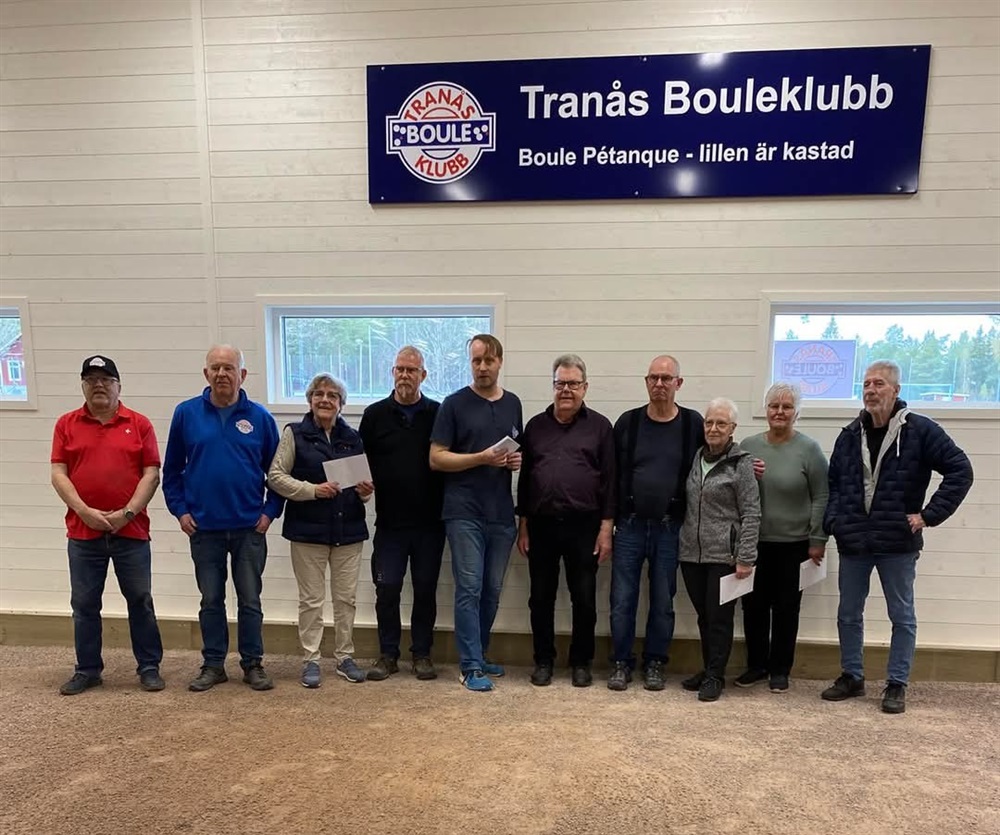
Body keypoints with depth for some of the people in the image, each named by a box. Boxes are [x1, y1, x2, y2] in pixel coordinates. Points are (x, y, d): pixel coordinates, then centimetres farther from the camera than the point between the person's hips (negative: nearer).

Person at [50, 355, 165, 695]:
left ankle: (149, 667, 17)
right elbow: (58, 474, 0)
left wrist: (127, 513, -12)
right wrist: (84, 511, -12)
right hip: (83, 532, 2)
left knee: (140, 601, 6)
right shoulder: (66, 424, 6)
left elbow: (151, 474, -3)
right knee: (84, 604, 10)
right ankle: (88, 670, 25)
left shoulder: (139, 424, 2)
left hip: (131, 530, -1)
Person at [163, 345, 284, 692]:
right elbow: (172, 469, 6)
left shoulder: (260, 417, -2)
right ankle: (213, 665, 26)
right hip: (204, 527, 1)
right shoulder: (186, 413, -1)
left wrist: (271, 510, -3)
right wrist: (179, 510, -1)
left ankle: (253, 664, 22)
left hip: (250, 527, 0)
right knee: (211, 600, 12)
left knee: (250, 600, 9)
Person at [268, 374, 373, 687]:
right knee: (311, 599, 6)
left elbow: (364, 478, 18)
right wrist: (313, 489, -17)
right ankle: (311, 660, 18)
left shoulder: (353, 438, 9)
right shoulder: (294, 434, -1)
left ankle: (345, 657, 23)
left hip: (348, 529, 3)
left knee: (346, 597, 10)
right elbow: (276, 477, -6)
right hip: (308, 530, -3)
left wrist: (365, 491, -5)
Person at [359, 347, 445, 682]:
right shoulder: (375, 414, 5)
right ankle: (388, 654, 21)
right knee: (386, 589, 4)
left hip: (430, 520, 0)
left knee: (426, 589, 9)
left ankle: (422, 654, 23)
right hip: (390, 520, 0)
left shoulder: (438, 413, 3)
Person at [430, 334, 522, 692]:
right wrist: (481, 458, -17)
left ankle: (479, 655, 28)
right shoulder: (455, 403, -3)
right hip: (464, 513, -5)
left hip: (502, 514, 5)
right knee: (469, 589, -3)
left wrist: (517, 460, -1)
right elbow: (436, 458, -6)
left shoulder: (513, 403, 12)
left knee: (492, 591, 12)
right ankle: (471, 667, 6)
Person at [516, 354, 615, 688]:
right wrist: (523, 526, 6)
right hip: (541, 525, 2)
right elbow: (524, 478, 10)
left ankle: (581, 662, 23)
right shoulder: (536, 425, 9)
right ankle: (543, 660, 24)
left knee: (584, 599, 7)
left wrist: (606, 528, -6)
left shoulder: (599, 426, 2)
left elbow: (609, 480, -1)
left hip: (583, 526, -2)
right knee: (541, 598, 9)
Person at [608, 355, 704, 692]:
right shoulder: (628, 422, 2)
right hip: (629, 526, 1)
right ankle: (621, 663, 20)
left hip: (669, 528, 0)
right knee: (622, 600, 5)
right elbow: (612, 473, 3)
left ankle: (655, 663, 26)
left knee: (663, 602, 10)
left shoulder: (693, 424, 1)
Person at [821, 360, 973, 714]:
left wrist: (930, 514, -11)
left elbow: (960, 470, -8)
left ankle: (896, 684, 22)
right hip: (852, 543, 4)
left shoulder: (920, 430, -6)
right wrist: (832, 521, 2)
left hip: (898, 543, -4)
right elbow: (833, 483, 15)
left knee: (902, 617, 9)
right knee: (848, 615, 13)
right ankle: (851, 676, 28)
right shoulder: (850, 435, 7)